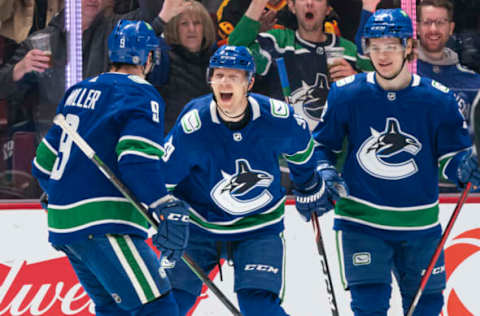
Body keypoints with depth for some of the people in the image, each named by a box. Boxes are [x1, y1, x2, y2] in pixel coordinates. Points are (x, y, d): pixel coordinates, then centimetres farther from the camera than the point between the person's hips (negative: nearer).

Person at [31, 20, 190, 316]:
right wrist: (168, 209, -29)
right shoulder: (141, 94, -6)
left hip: (63, 224, 9)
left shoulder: (79, 91, 18)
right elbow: (137, 157, -22)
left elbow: (45, 161, 25)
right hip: (102, 227, -9)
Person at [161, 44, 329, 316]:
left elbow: (302, 149, 6)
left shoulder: (278, 118, -17)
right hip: (201, 224, 0)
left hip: (261, 225, 0)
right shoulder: (192, 125, -23)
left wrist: (309, 189, 20)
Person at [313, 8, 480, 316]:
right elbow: (322, 143, 8)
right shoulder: (346, 95, -5)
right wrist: (324, 171, -11)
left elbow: (451, 155, 2)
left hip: (420, 223, 2)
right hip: (362, 219, -1)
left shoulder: (438, 100, -5)